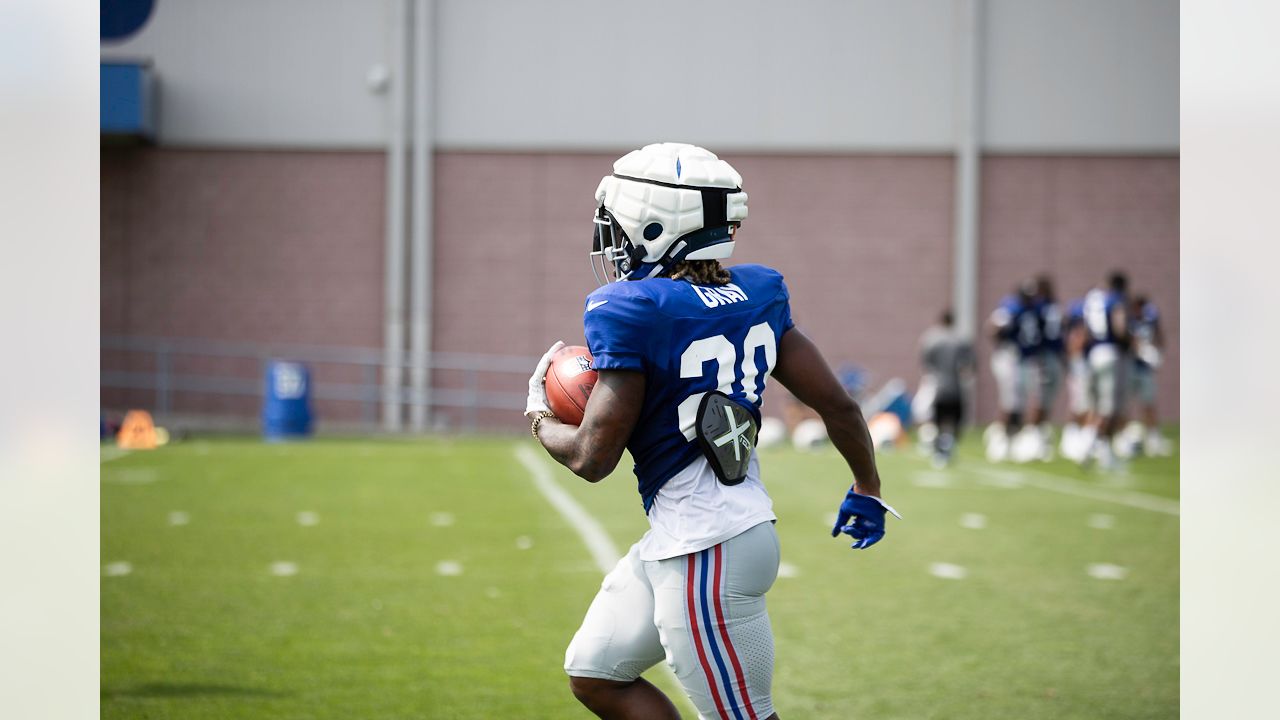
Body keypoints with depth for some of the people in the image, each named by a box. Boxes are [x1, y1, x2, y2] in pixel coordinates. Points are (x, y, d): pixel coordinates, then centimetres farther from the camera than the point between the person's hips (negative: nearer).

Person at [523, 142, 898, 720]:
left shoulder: (633, 314, -18)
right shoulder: (754, 296, 3)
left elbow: (593, 458, -15)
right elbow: (838, 405, 7)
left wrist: (540, 417, 7)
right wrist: (866, 492, 24)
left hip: (707, 555, -9)